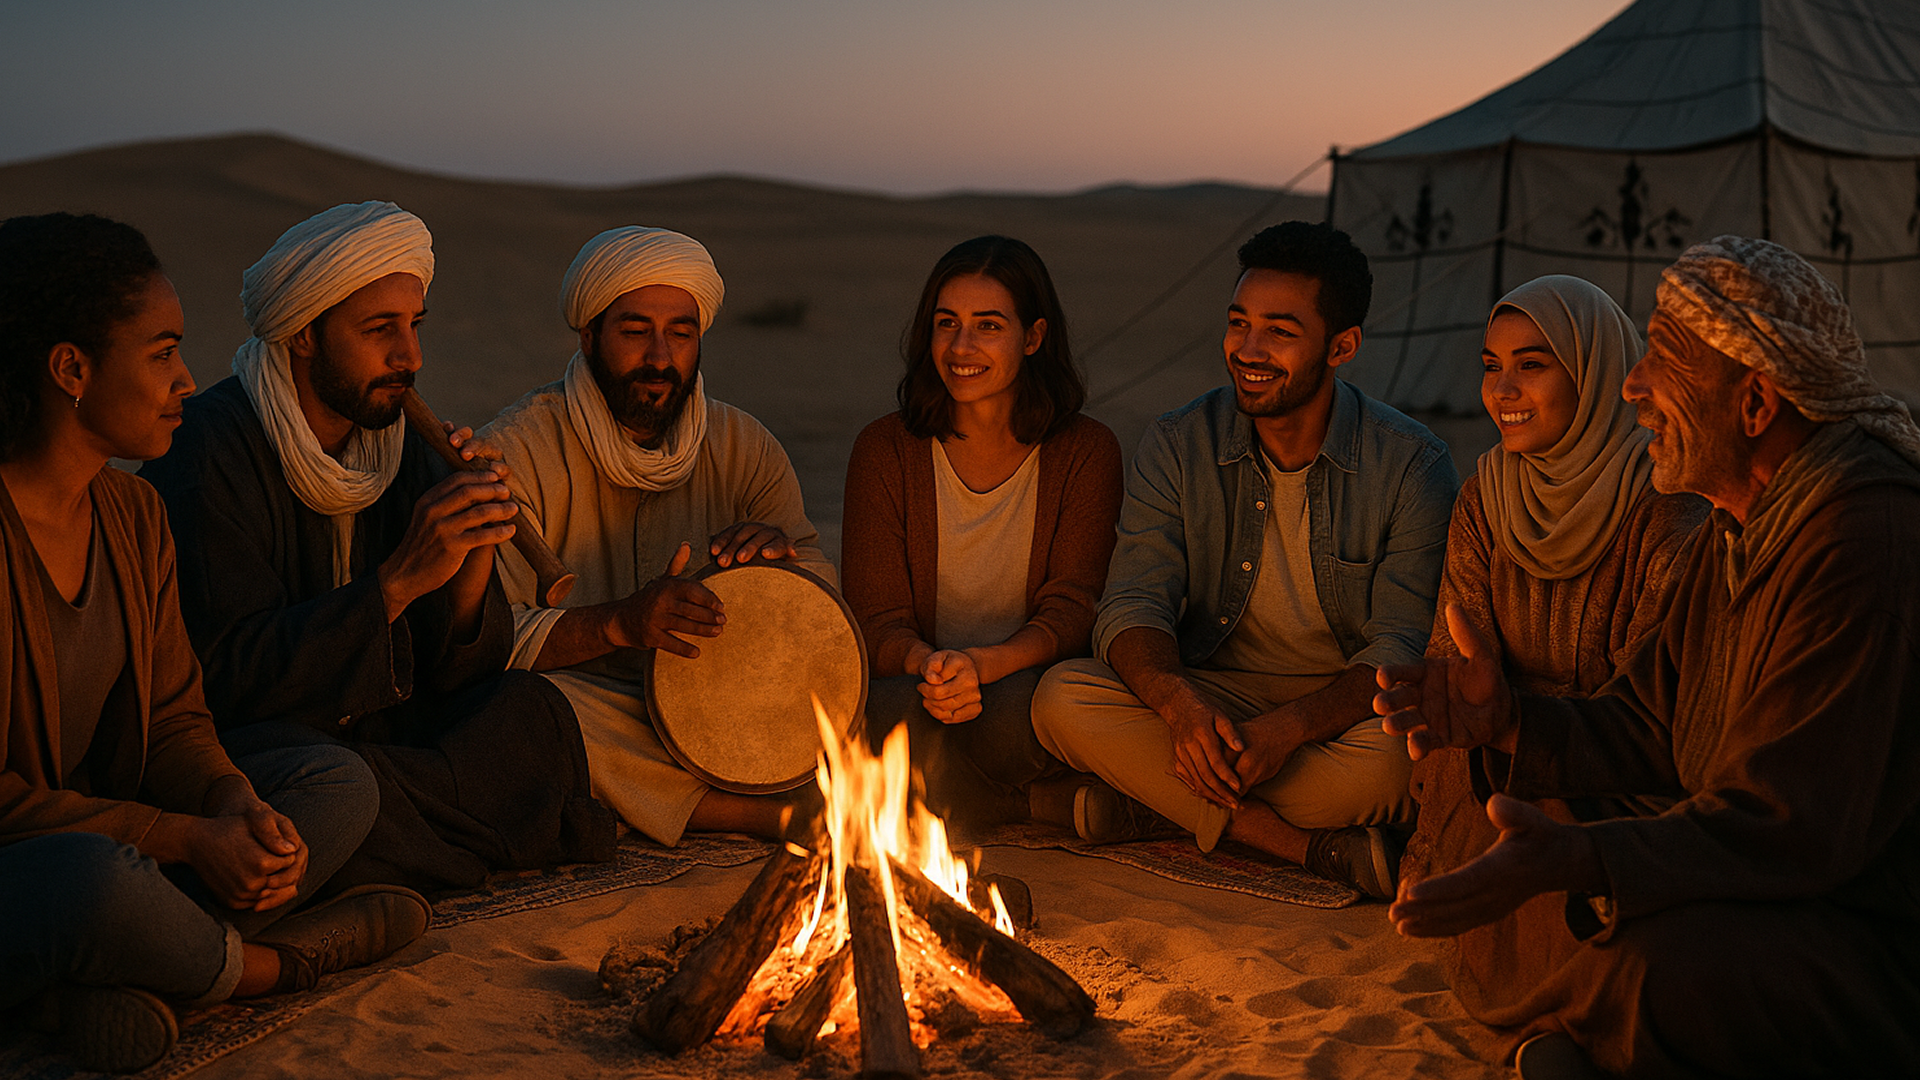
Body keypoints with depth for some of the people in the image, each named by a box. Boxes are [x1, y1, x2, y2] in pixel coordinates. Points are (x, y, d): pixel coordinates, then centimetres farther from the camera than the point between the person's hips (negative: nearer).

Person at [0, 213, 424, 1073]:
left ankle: (111, 980, -18)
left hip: (108, 835, 8)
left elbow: (173, 721, 7)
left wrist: (239, 807, -15)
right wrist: (185, 841, -22)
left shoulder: (131, 511, 5)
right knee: (90, 876, -40)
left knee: (340, 784, -1)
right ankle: (253, 963, -6)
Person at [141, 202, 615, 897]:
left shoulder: (400, 446, 5)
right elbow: (231, 677, -23)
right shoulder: (213, 448, -15)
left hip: (368, 733, 6)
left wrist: (474, 553, -19)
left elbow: (456, 674, 1)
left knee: (532, 709, -16)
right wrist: (400, 578, -28)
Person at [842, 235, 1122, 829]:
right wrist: (928, 666, -28)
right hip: (910, 685, 1)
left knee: (1017, 709, -36)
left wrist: (981, 666, -28)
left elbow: (1070, 613, -6)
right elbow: (878, 623, -3)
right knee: (909, 711, -35)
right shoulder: (884, 449, 3)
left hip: (1028, 680, 0)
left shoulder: (1086, 451, 1)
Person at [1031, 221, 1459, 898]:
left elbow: (1405, 647, -16)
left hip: (1344, 707, -2)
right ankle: (1318, 847, -26)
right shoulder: (1176, 447, -4)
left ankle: (1153, 804, -19)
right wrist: (1179, 703, -34)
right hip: (1214, 694, 3)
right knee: (1062, 698, -26)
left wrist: (1287, 729, -34)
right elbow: (1133, 605, -11)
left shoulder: (1413, 467, -11)